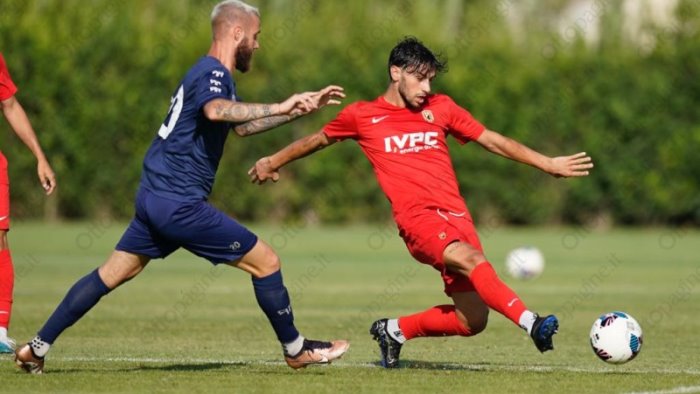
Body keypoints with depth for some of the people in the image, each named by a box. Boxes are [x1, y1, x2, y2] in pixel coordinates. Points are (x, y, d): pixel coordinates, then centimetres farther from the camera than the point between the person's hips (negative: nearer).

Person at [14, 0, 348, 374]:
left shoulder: (210, 73, 17)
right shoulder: (212, 73, -14)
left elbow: (241, 125, 31)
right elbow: (216, 111, -38)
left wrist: (301, 107, 28)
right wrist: (277, 107, -39)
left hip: (155, 198, 10)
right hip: (179, 203, -10)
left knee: (110, 275, 14)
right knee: (265, 261, -2)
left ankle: (37, 348, 13)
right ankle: (296, 350, 10)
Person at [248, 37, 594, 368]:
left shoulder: (439, 108, 16)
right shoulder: (362, 115, 9)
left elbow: (493, 141, 20)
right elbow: (319, 139, 26)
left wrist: (548, 164, 16)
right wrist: (274, 162, 39)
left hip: (456, 215, 5)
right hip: (417, 217, -5)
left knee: (472, 322, -1)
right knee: (471, 260, -34)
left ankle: (394, 330, 22)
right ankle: (531, 323, -48)